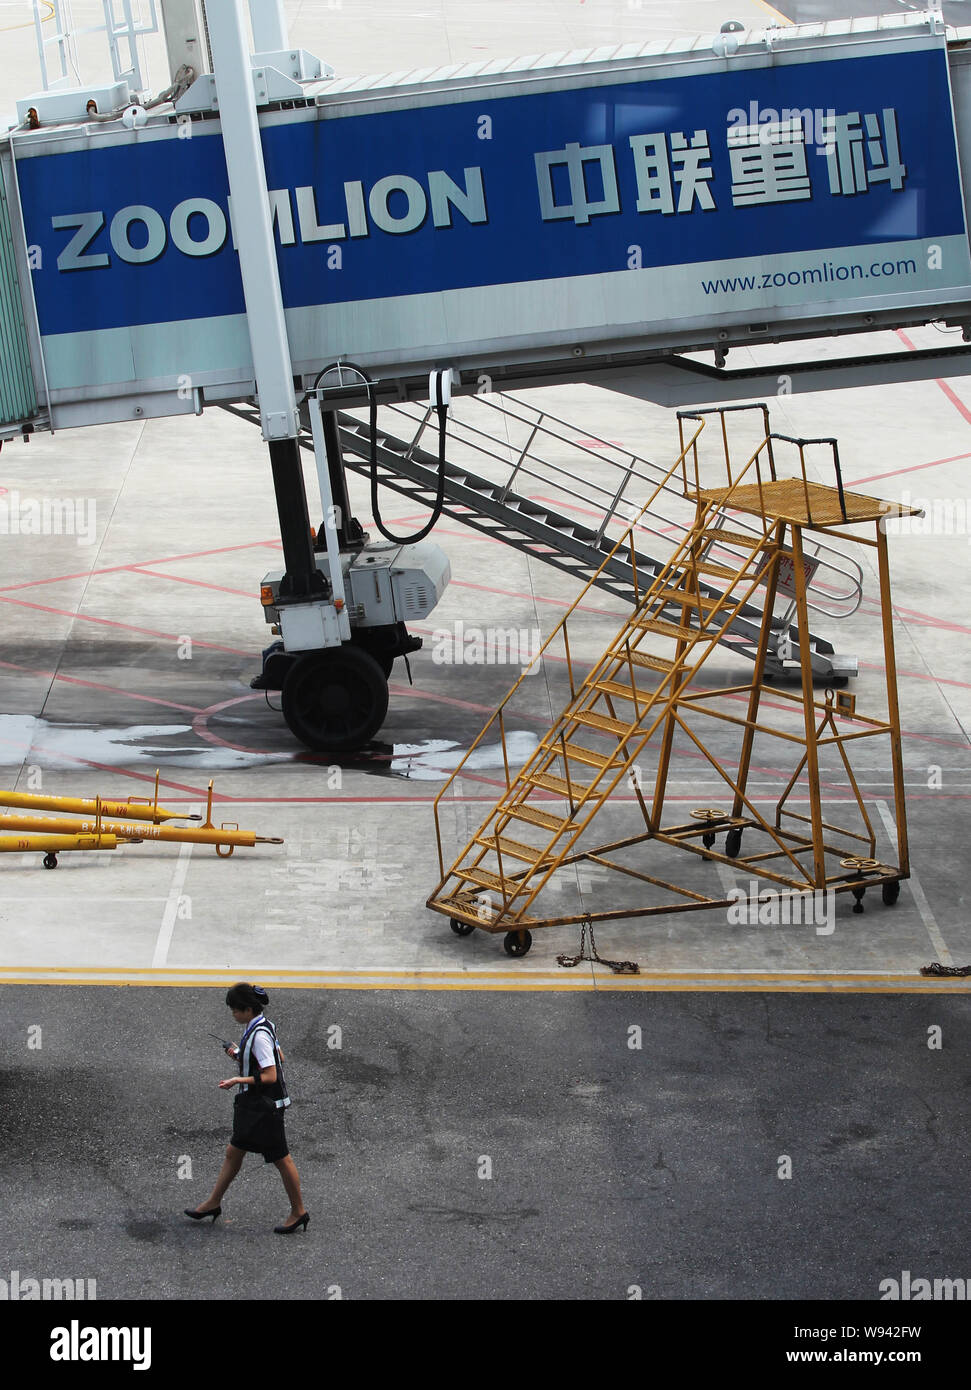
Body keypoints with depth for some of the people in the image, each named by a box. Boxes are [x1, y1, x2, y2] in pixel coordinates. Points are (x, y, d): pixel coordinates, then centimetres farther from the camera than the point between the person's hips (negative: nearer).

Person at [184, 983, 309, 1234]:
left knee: (281, 1159, 2)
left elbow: (270, 1076, -26)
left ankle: (298, 1211, 14)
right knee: (234, 1152, 17)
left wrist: (239, 1080, -22)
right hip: (252, 1104, 10)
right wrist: (240, 1055, 13)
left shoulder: (259, 1036, -24)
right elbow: (278, 1057, 17)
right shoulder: (261, 1027, 5)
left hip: (265, 1107, -10)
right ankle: (213, 1203, 27)